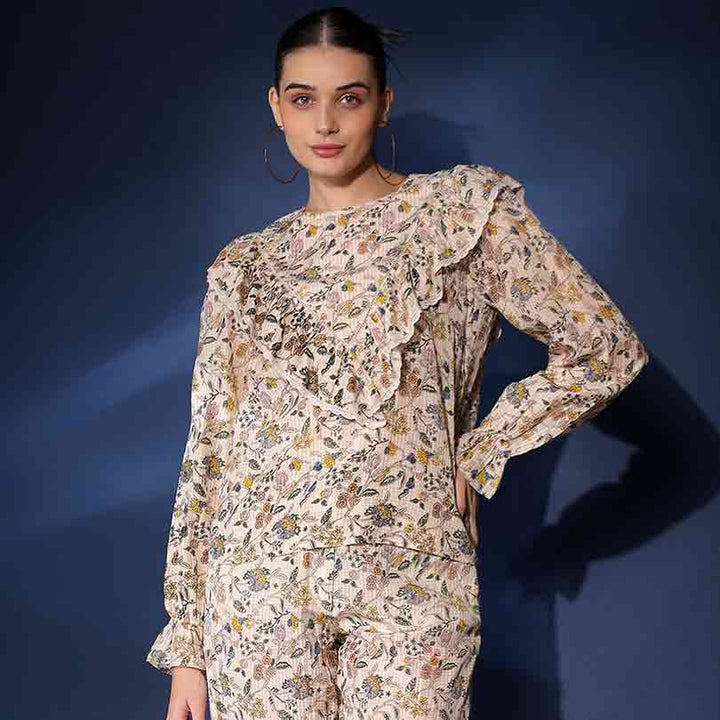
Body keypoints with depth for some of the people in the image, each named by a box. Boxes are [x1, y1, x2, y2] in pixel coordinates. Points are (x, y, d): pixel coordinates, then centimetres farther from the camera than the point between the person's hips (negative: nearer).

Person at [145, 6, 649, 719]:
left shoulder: (464, 208, 3)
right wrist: (187, 642, 6)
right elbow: (209, 452, 9)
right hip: (259, 576, 2)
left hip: (410, 579, -2)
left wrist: (473, 458, 0)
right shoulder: (242, 265, 11)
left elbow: (605, 350, 0)